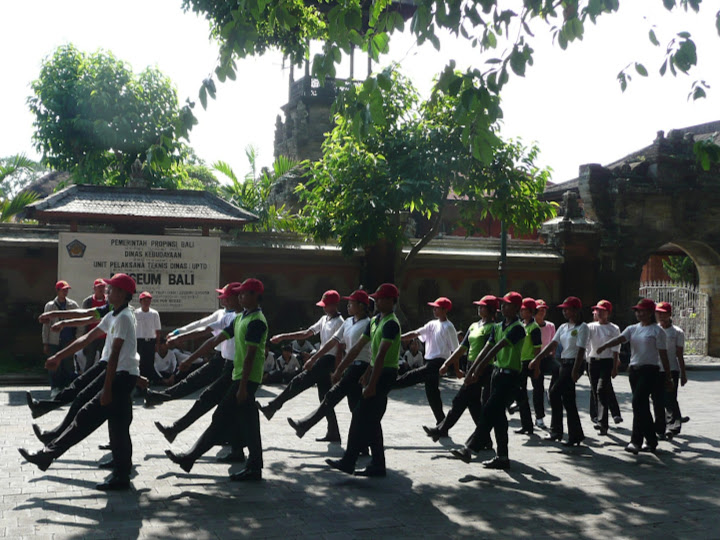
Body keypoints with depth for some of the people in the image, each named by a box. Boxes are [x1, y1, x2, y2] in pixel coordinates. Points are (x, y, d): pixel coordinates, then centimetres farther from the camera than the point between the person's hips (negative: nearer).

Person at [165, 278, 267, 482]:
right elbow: (216, 340, 17)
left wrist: (243, 386, -21)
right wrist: (190, 358, 15)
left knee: (222, 419, -5)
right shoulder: (240, 318, 16)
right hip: (240, 377, 10)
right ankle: (254, 468, 14)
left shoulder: (256, 321, -14)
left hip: (246, 379, -10)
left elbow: (250, 355, -19)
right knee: (246, 424, 10)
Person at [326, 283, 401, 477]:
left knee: (361, 417, -8)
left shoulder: (391, 324, -16)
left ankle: (348, 462, -2)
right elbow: (358, 347, 18)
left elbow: (381, 355, -22)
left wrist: (371, 384, -26)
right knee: (371, 421, 11)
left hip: (385, 374, -10)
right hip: (376, 372, 10)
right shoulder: (374, 321, 14)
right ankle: (377, 466, 16)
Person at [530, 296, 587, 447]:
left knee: (555, 391, -14)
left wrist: (575, 370, -23)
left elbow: (581, 350, -15)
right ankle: (575, 435, 15)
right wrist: (537, 359, 2)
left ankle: (556, 430, -3)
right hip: (563, 363, 8)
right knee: (568, 399, 8)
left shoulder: (582, 327, -8)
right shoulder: (563, 327, 15)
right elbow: (552, 344, 10)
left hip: (574, 363, -8)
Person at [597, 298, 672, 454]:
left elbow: (663, 355, -3)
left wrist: (668, 377, -1)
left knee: (638, 402, -18)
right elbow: (620, 339, -4)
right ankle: (651, 440, 20)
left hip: (650, 370, -6)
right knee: (642, 406, 10)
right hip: (634, 369, 7)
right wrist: (604, 346, -25)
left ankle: (636, 441, -17)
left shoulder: (657, 331, -3)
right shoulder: (632, 329, 13)